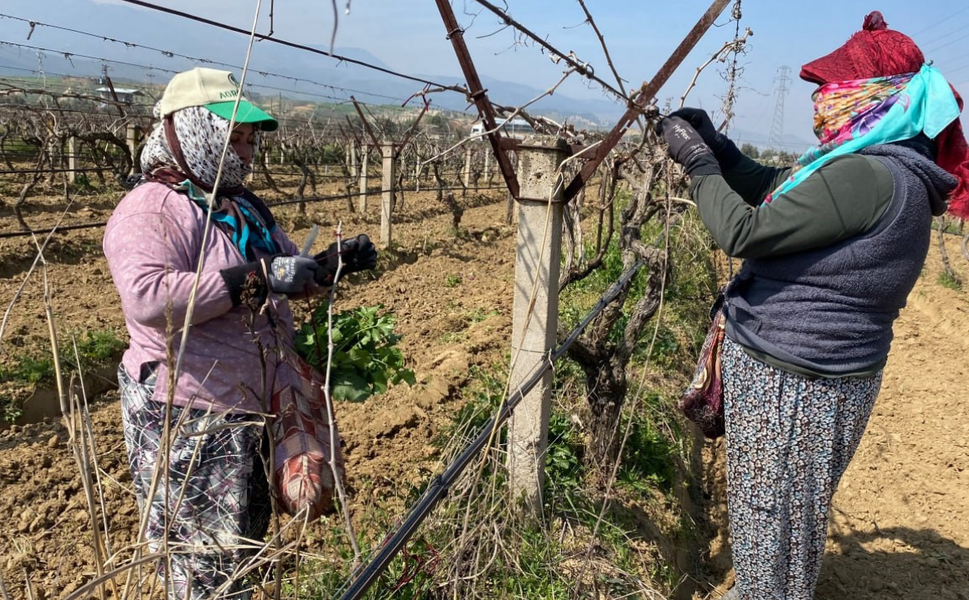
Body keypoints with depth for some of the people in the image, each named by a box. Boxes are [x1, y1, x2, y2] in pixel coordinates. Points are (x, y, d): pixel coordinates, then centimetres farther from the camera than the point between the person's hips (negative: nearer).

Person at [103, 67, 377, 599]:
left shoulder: (243, 206, 13)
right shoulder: (151, 209, -15)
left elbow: (289, 274, 23)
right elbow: (145, 297, -32)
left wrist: (337, 262, 3)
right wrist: (259, 278, -32)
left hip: (253, 411, 9)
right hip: (188, 421, -9)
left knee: (246, 543, 24)